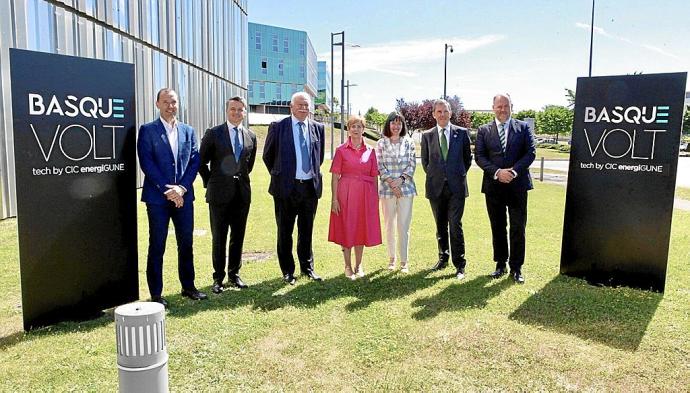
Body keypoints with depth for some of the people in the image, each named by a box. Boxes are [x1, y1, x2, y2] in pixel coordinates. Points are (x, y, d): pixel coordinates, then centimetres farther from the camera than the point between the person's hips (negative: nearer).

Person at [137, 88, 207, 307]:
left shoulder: (188, 131, 11)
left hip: (183, 196, 4)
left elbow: (194, 161, 4)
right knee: (157, 246, 4)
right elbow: (147, 163, -8)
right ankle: (156, 294, 13)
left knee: (186, 243, 11)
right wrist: (167, 189, -14)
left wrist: (181, 187, -9)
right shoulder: (147, 130, 0)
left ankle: (188, 286, 25)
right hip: (157, 197, -4)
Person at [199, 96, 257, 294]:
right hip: (219, 194, -3)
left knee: (238, 237, 10)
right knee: (219, 238, 4)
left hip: (242, 193, 3)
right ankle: (218, 278, 15)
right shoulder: (213, 134, -2)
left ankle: (234, 274, 23)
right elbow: (201, 162, 3)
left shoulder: (251, 136, 8)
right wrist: (210, 183, 5)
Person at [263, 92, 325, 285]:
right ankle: (288, 271, 22)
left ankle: (307, 267, 29)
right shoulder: (278, 127, -4)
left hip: (311, 186, 3)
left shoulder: (318, 128, 5)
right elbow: (268, 155, 6)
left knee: (307, 231, 14)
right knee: (285, 232, 8)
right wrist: (279, 176, 9)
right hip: (286, 187, -2)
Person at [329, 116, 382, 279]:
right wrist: (334, 199, -10)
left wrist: (375, 198, 3)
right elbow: (335, 176, -3)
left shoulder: (370, 151, 6)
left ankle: (358, 265, 24)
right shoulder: (341, 150, -1)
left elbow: (374, 177, 8)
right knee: (346, 229, 3)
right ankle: (348, 266, 16)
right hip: (346, 193, -2)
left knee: (362, 228, 9)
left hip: (365, 194, 2)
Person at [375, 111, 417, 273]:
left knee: (404, 226, -1)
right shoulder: (381, 143, 4)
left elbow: (412, 165, 3)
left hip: (406, 188, 0)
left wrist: (400, 179, -11)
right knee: (389, 225, 7)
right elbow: (380, 166, 0)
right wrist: (391, 183, -10)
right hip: (387, 188, 0)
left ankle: (404, 261, 5)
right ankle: (391, 258, 19)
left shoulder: (409, 142, 7)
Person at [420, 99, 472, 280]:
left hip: (456, 186, -2)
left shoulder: (462, 133, 3)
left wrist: (460, 175, 9)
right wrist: (433, 176, 9)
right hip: (436, 187, 2)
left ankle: (460, 265, 2)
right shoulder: (427, 135, 6)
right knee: (440, 226, 11)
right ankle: (443, 258, 26)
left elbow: (468, 157, 12)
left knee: (455, 225, -6)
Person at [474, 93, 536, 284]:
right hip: (493, 186, 1)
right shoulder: (484, 130, 6)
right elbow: (479, 157, -1)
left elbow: (531, 152, -2)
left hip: (517, 185, -1)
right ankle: (500, 264, 22)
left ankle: (516, 267, 13)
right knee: (497, 228, 10)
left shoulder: (523, 127, 6)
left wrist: (514, 171, -15)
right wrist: (497, 172, -15)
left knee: (518, 228, 2)